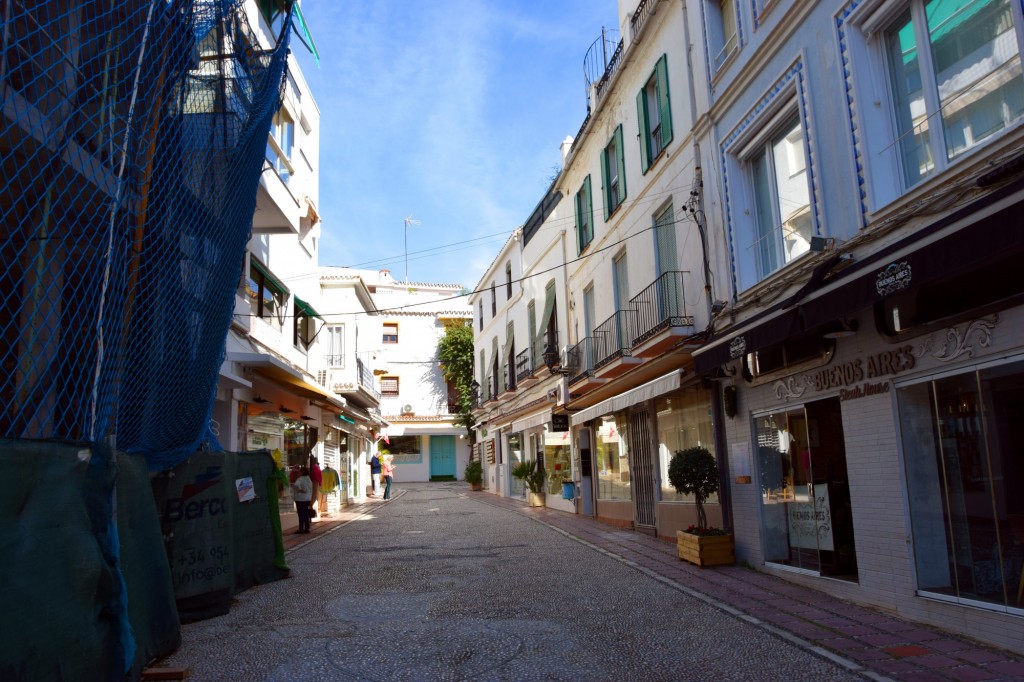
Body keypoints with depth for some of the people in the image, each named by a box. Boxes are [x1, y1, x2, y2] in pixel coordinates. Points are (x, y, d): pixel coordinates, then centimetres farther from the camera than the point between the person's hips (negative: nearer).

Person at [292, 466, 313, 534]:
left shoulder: (300, 479, -13)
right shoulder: (309, 479, 11)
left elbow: (296, 485, -32)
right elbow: (311, 490, 17)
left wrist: (300, 490, -17)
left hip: (300, 499, -8)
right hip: (307, 499, 8)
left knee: (301, 514, -4)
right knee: (306, 514, 11)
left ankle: (301, 529, -2)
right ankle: (307, 528, 13)